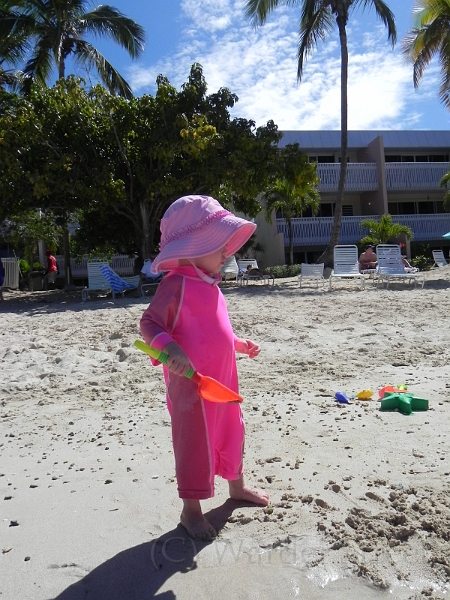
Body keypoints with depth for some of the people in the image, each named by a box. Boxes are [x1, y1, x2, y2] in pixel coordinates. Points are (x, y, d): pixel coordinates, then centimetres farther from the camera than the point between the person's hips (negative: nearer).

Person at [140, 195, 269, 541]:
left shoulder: (209, 284, 12)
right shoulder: (177, 283, -16)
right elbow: (149, 323, -21)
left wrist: (238, 343, 20)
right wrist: (170, 348, -36)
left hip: (222, 379, 9)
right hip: (190, 381, -9)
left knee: (231, 430, 23)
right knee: (194, 441, 3)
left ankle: (237, 486, 46)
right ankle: (191, 510, 23)